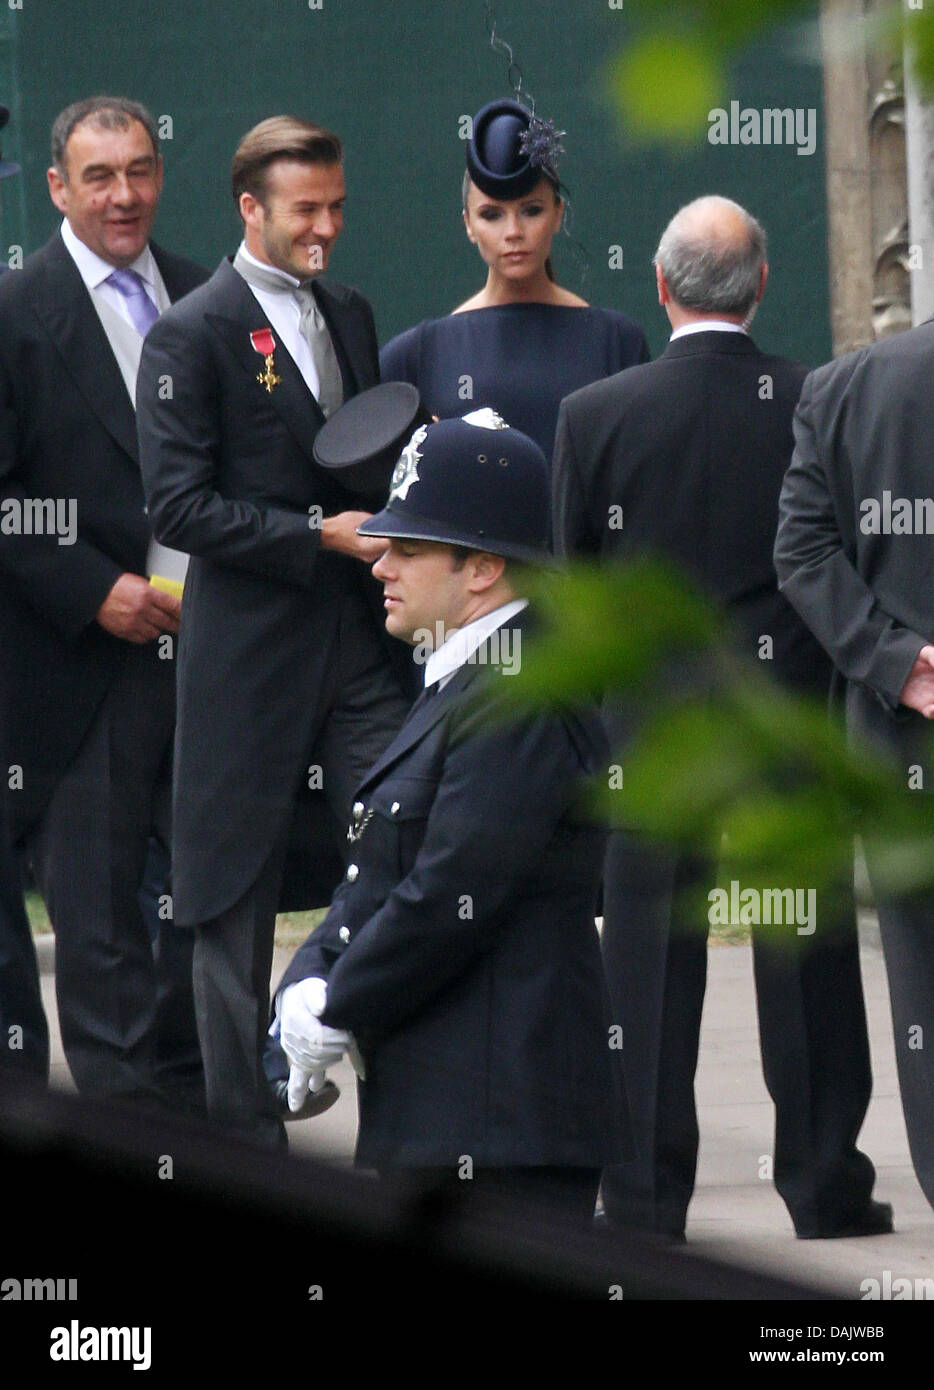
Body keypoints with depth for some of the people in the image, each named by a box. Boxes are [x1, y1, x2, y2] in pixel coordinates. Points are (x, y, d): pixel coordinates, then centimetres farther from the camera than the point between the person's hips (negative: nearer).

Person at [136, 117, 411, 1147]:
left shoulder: (350, 315, 14)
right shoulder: (192, 336, -7)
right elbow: (179, 506, -14)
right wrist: (319, 537, -17)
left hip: (359, 646, 5)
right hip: (249, 654, -5)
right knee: (236, 902, 3)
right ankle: (245, 1132, 11)